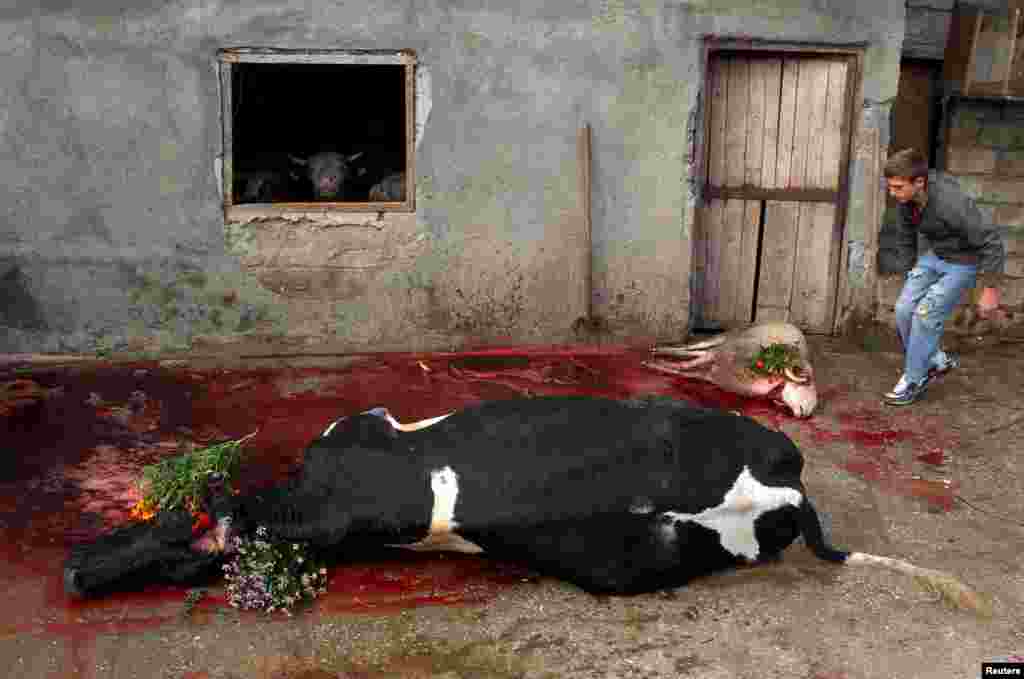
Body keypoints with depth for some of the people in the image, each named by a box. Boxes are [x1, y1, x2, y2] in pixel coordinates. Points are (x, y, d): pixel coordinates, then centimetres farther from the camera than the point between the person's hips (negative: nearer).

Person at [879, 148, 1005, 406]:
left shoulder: (952, 203, -36)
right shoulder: (906, 199, -14)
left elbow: (992, 244, -27)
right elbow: (905, 238, 7)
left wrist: (989, 289, -20)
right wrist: (906, 273, 17)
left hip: (963, 263, -7)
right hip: (934, 256, 7)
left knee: (926, 315, -12)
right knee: (904, 309, -2)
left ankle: (913, 380, 4)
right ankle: (936, 361, 20)